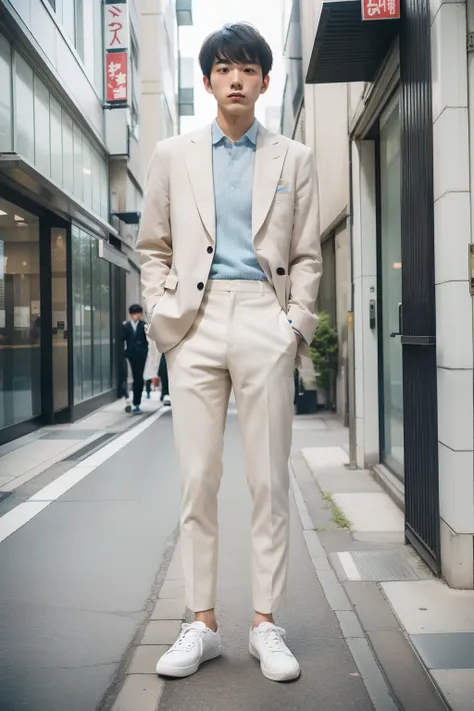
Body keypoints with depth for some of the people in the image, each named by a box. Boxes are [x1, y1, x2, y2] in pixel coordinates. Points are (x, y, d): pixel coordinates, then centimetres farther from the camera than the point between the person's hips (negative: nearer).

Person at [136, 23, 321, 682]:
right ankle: (202, 623, 15)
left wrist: (297, 325, -1)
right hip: (196, 324, 1)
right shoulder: (173, 156, 14)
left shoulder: (294, 159, 13)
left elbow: (307, 256, 10)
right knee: (197, 479, 2)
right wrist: (163, 313, 2)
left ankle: (265, 624, 14)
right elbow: (153, 246, 14)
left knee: (270, 480, 1)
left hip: (265, 321, 0)